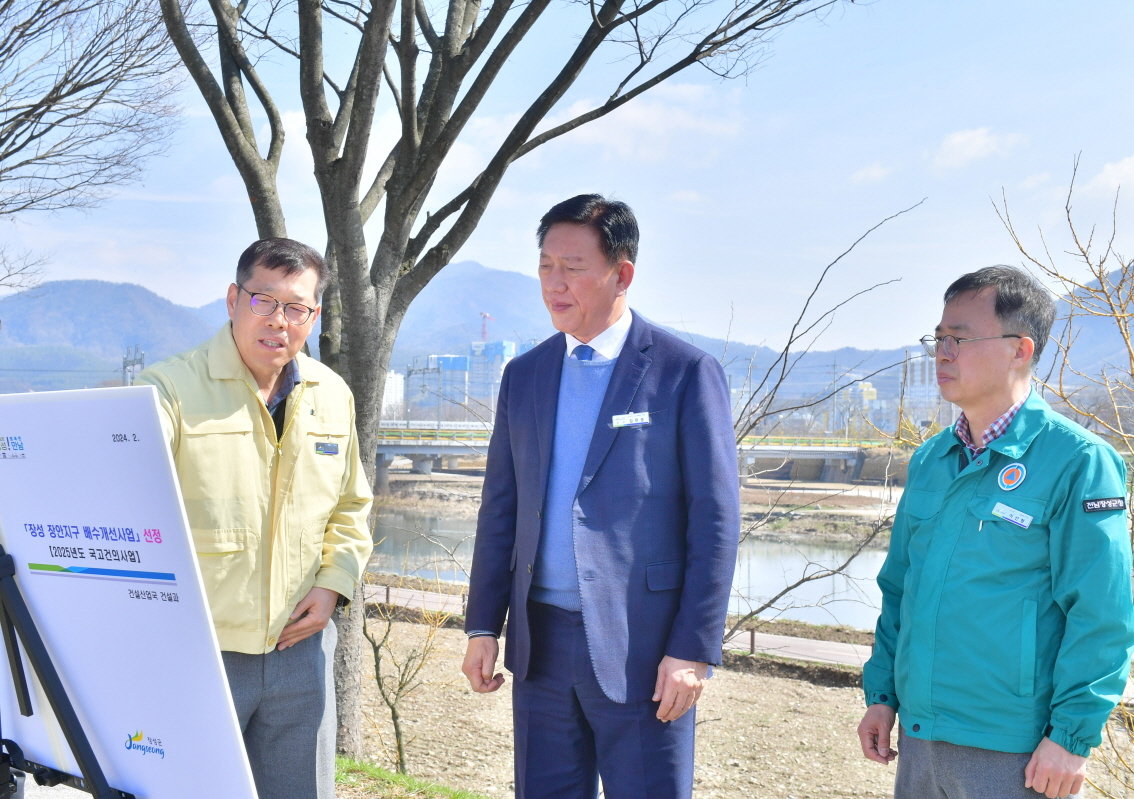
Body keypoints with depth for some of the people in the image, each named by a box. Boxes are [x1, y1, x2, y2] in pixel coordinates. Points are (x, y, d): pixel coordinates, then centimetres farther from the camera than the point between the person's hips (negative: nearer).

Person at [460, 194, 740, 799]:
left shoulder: (684, 373, -6)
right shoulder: (523, 376, 10)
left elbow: (715, 521, -8)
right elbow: (500, 510, 13)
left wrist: (693, 651, -13)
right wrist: (482, 625, 7)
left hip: (641, 646, -5)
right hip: (541, 642, 5)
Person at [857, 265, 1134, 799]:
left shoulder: (1077, 461, -11)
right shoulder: (929, 460, 9)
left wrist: (1073, 735, -14)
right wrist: (881, 693, 11)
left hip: (1015, 754, -6)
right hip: (918, 736, 6)